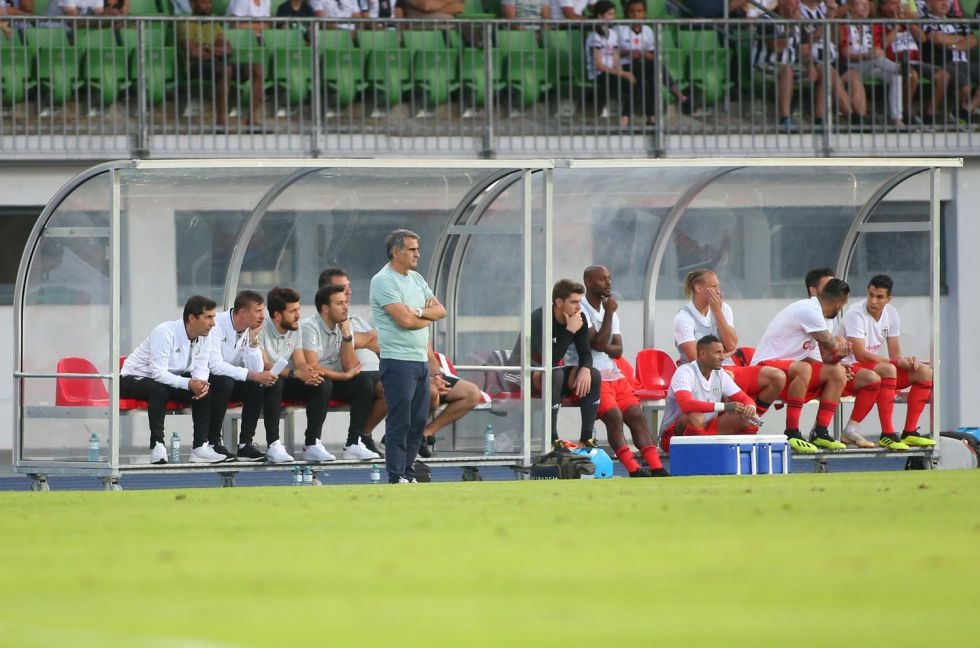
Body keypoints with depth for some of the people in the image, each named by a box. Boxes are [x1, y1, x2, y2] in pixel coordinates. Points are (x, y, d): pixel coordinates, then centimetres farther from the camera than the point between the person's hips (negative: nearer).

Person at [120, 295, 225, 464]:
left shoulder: (204, 337, -5)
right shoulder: (165, 333, -28)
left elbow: (201, 368, -3)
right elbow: (159, 373, -33)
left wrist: (201, 383, -27)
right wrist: (188, 384, -43)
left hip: (167, 380, 7)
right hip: (132, 379, -7)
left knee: (205, 390, -13)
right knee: (159, 390, -38)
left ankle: (200, 445, -12)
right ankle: (157, 445, -32)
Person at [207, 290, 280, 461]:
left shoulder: (250, 331, 0)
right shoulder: (217, 325, -22)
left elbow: (256, 371, -6)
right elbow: (215, 365, -32)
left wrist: (253, 340, -16)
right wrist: (252, 375, -34)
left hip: (230, 380, 7)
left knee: (258, 387, -17)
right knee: (224, 382, -35)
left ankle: (246, 444, -14)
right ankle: (213, 442, -24)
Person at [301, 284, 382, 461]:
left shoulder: (343, 327, 5)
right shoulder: (309, 327, -16)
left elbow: (351, 367, -2)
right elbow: (311, 367, -24)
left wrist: (346, 335, -12)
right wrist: (344, 375, -13)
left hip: (333, 380, 7)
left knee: (364, 384, -15)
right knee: (323, 384, -37)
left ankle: (354, 443, -17)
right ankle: (312, 444, -31)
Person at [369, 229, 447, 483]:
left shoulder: (416, 279, 17)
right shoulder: (383, 281, -10)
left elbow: (441, 310, 11)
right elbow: (404, 320, -18)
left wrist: (420, 312, -9)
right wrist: (428, 317, 0)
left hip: (420, 359, 8)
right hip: (398, 360, -8)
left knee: (418, 422, 9)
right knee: (400, 422, -9)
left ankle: (408, 473, 14)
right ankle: (397, 477, -9)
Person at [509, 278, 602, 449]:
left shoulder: (579, 319, -5)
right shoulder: (540, 319, -26)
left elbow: (585, 352, 1)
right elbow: (550, 360, -33)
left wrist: (585, 369, -22)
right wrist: (570, 331, -34)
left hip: (551, 372, 7)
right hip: (524, 375, -7)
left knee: (594, 376, -15)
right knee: (555, 374, -38)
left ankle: (586, 438, -15)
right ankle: (552, 440, -36)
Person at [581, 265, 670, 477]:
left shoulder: (609, 310, 18)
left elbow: (618, 350, 11)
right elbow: (598, 343, -16)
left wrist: (601, 347, -10)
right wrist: (609, 314, -11)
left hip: (613, 374, 8)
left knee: (636, 414, -6)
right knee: (613, 415, -25)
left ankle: (656, 468, -13)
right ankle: (633, 469, -29)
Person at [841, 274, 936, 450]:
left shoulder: (891, 313, 4)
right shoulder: (856, 313, -17)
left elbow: (896, 354, 6)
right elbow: (860, 355, -24)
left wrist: (909, 361, -19)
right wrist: (897, 362, -26)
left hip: (875, 367, 8)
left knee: (924, 372, -5)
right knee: (887, 369, -36)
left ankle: (909, 432, -7)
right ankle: (887, 434, -38)